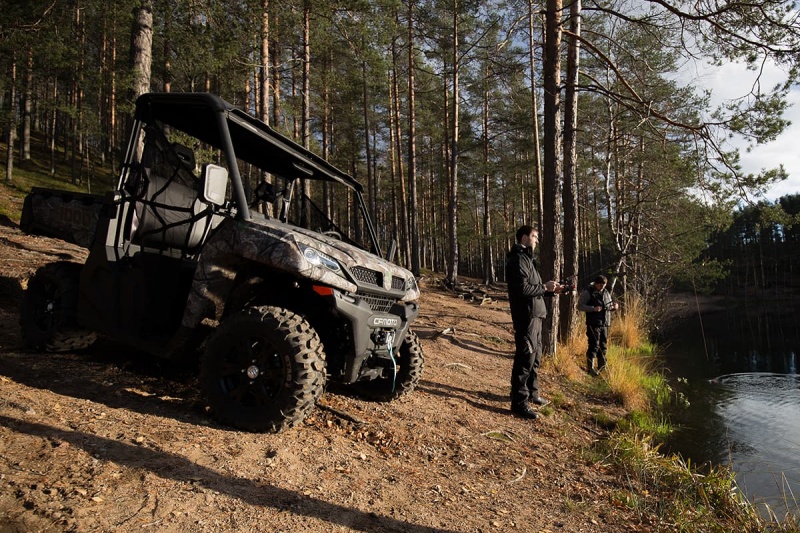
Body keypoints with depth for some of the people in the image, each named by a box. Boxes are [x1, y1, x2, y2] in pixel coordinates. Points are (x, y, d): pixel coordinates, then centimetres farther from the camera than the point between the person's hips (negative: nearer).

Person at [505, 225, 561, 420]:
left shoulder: (526, 258, 20)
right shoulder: (518, 259, -13)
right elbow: (523, 288, -24)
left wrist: (549, 290, 9)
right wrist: (545, 287, -13)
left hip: (534, 315, 11)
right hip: (526, 316, -11)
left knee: (535, 357, 19)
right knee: (525, 358, -8)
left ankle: (531, 394, 32)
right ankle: (519, 402, -2)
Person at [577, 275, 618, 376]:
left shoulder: (606, 293, 16)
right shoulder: (588, 292, -4)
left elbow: (609, 306, 26)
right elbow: (580, 306, -9)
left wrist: (614, 307, 2)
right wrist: (593, 308, -22)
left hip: (605, 324, 6)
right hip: (593, 324, -6)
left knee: (603, 346, 11)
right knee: (594, 346, -7)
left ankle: (602, 367, 21)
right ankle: (590, 368, -2)